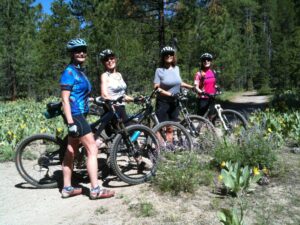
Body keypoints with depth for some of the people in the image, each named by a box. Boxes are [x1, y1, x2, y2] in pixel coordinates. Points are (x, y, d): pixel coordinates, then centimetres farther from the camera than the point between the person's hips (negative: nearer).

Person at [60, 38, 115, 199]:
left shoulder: (80, 71, 15)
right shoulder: (69, 72, -12)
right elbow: (65, 100, -18)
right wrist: (71, 123, -24)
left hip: (79, 115, 9)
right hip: (75, 115, -9)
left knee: (71, 151, 11)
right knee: (92, 149, -9)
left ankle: (67, 188, 20)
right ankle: (95, 189, -4)